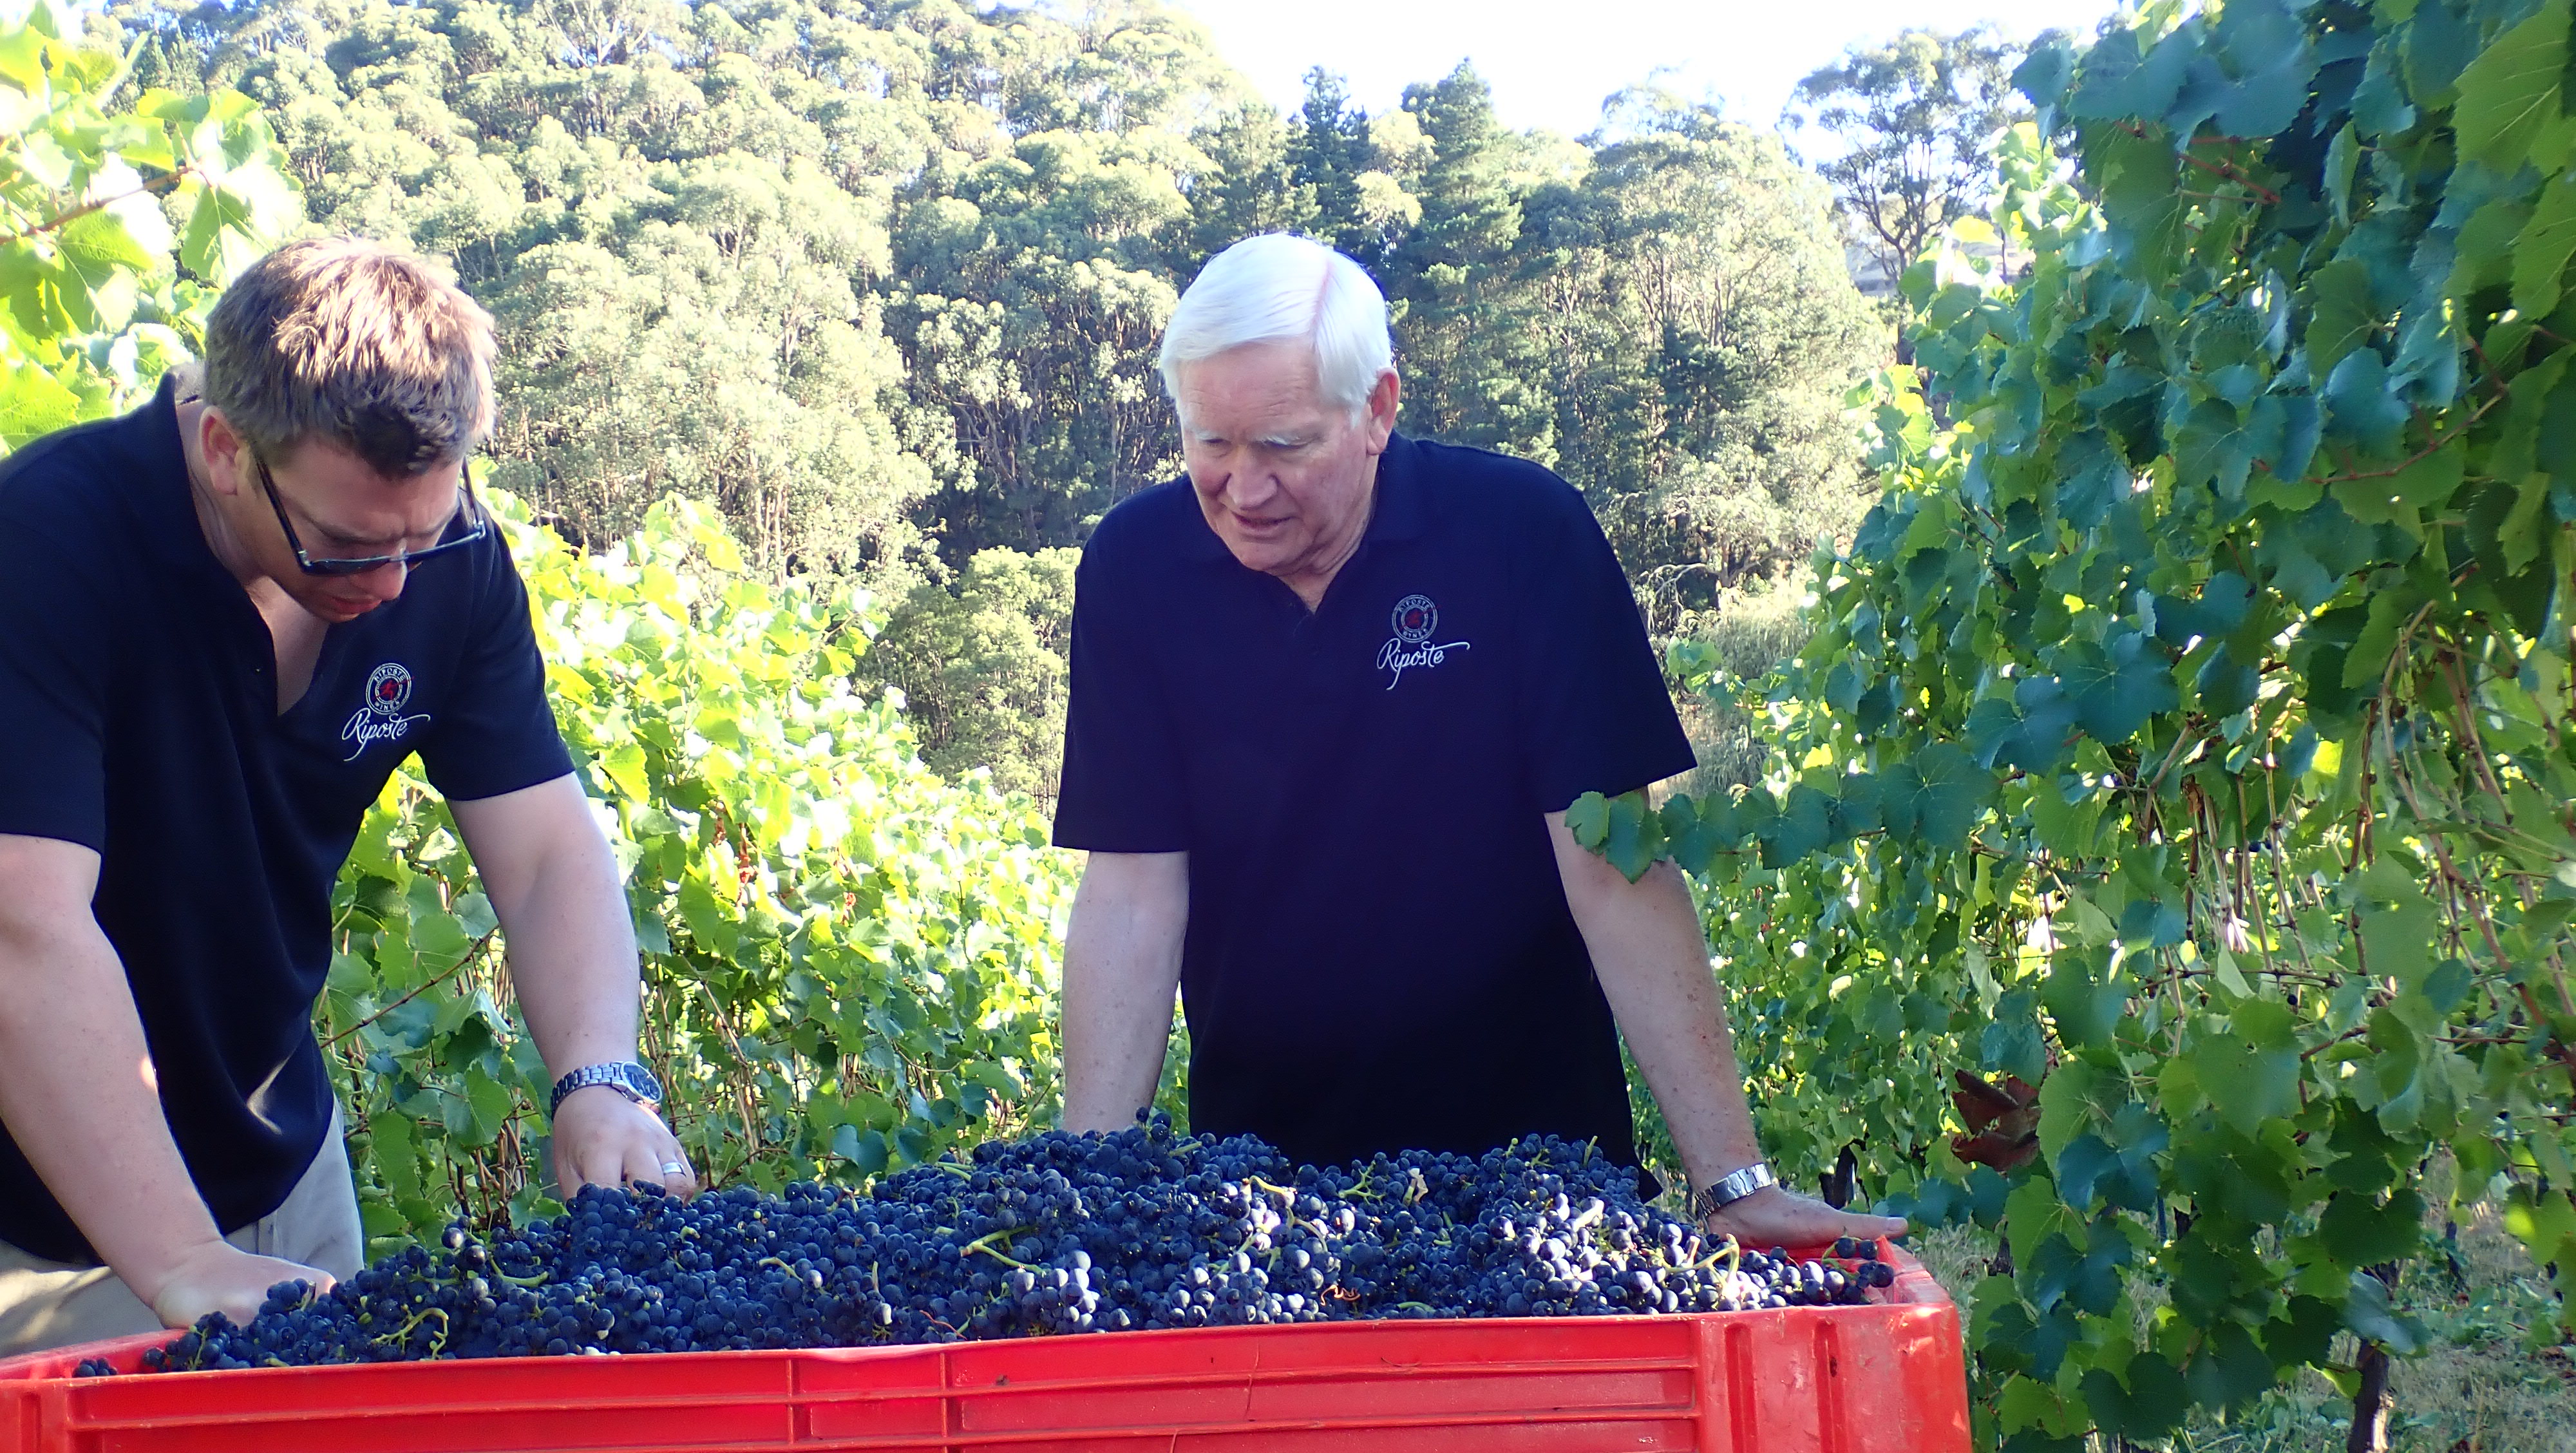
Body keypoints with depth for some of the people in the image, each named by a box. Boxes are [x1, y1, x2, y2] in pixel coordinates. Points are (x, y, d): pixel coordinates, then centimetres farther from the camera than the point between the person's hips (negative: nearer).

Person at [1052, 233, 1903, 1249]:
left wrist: (1731, 1177, -21)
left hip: (1529, 1137, -1)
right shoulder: (1134, 565, -9)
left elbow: (1614, 866, -17)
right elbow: (1134, 889, -9)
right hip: (1256, 1148, 2)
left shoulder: (1523, 533, -15)